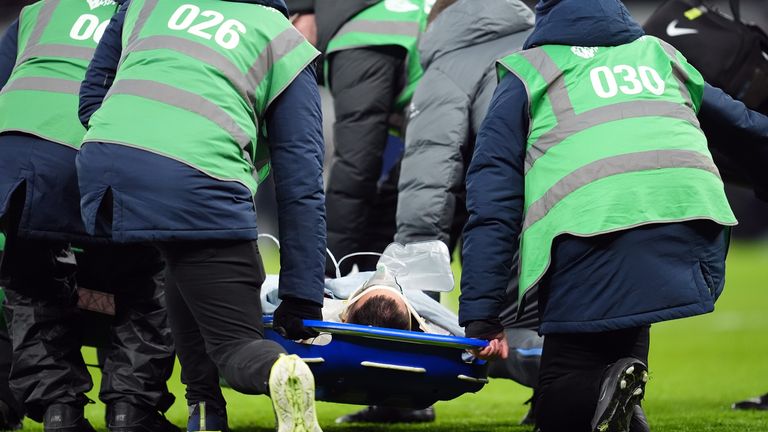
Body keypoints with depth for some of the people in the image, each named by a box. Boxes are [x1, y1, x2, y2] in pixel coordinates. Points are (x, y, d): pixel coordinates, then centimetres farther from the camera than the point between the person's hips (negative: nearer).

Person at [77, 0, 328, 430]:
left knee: (187, 272, 31)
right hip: (197, 181, -3)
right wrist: (302, 296, 15)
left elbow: (92, 93, 33)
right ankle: (283, 371, -26)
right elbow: (302, 182, 16)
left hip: (101, 165, 3)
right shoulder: (284, 43, 22)